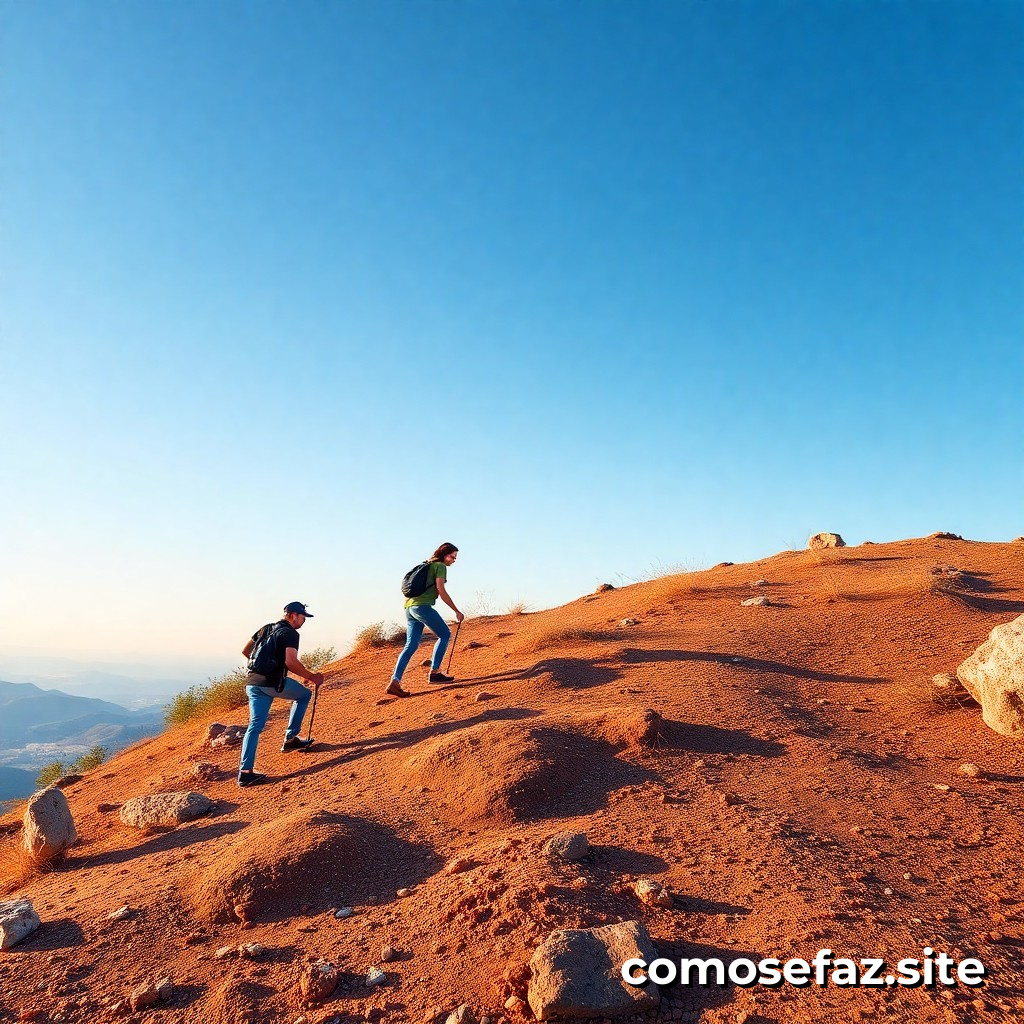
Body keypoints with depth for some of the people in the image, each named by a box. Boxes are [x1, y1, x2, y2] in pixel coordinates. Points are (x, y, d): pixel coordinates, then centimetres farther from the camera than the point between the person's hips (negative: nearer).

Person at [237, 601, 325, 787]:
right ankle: (290, 739, 17)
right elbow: (291, 662, -18)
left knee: (255, 726, 8)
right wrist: (311, 677, -10)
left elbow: (245, 651, 25)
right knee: (304, 694, 18)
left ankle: (245, 772, 0)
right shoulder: (290, 633, -6)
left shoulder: (265, 629, 20)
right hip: (273, 683, -7)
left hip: (252, 682, 7)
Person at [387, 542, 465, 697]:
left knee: (411, 646, 6)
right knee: (445, 634, 5)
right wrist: (456, 611, -7)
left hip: (409, 607, 9)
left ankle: (395, 682, -4)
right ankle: (434, 672, 2)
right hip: (422, 606, -9)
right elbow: (441, 590, -10)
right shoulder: (440, 566, 1)